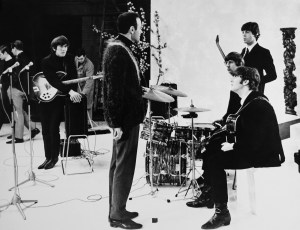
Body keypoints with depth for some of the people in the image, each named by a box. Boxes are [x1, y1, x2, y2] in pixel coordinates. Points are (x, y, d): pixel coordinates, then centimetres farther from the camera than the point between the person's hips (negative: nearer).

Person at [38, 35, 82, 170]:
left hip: (59, 98, 0)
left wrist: (72, 92, -19)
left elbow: (73, 78, 0)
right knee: (45, 129, 6)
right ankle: (48, 157, 19)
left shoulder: (69, 59, 2)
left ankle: (54, 158, 6)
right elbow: (53, 80, -21)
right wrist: (69, 91, -31)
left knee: (53, 128, -8)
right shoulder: (46, 61, -9)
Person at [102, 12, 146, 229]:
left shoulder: (122, 48, 12)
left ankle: (117, 210, 26)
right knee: (124, 166, -3)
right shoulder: (117, 50, -19)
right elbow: (114, 89, -23)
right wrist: (117, 122, -23)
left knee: (119, 164, 15)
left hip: (127, 115, 11)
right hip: (124, 118, -11)